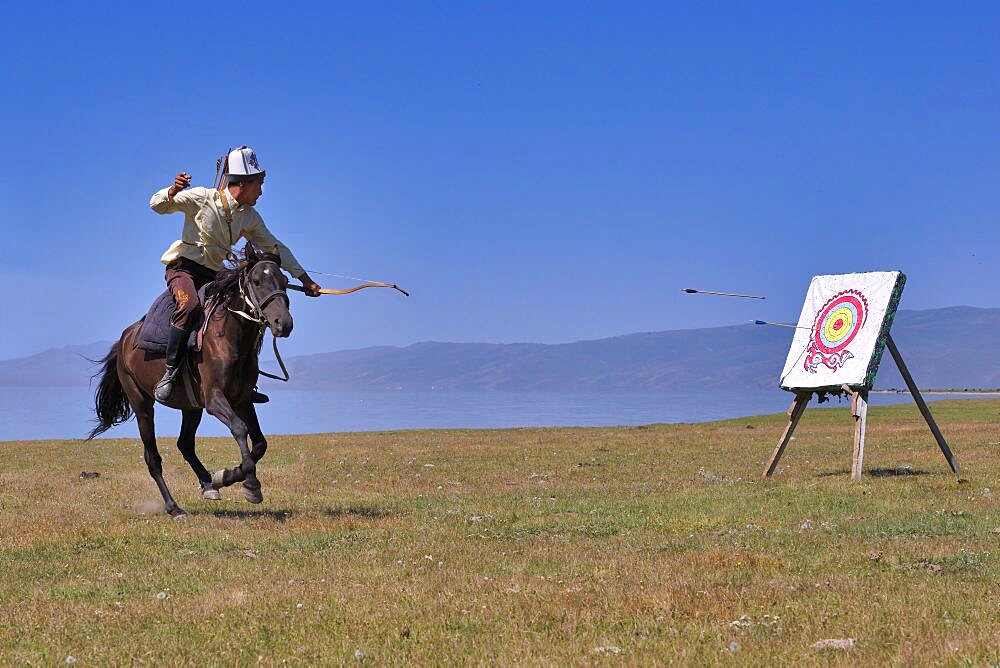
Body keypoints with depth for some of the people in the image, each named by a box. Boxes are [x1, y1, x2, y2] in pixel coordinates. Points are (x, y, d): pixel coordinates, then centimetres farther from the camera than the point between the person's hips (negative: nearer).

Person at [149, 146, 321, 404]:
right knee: (189, 304, -36)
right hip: (183, 266, -7)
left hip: (214, 274, 7)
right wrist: (174, 191, -30)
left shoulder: (250, 217, 5)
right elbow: (157, 205, -7)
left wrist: (305, 279, 12)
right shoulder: (200, 198, -11)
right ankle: (169, 373, -28)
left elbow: (275, 247, 13)